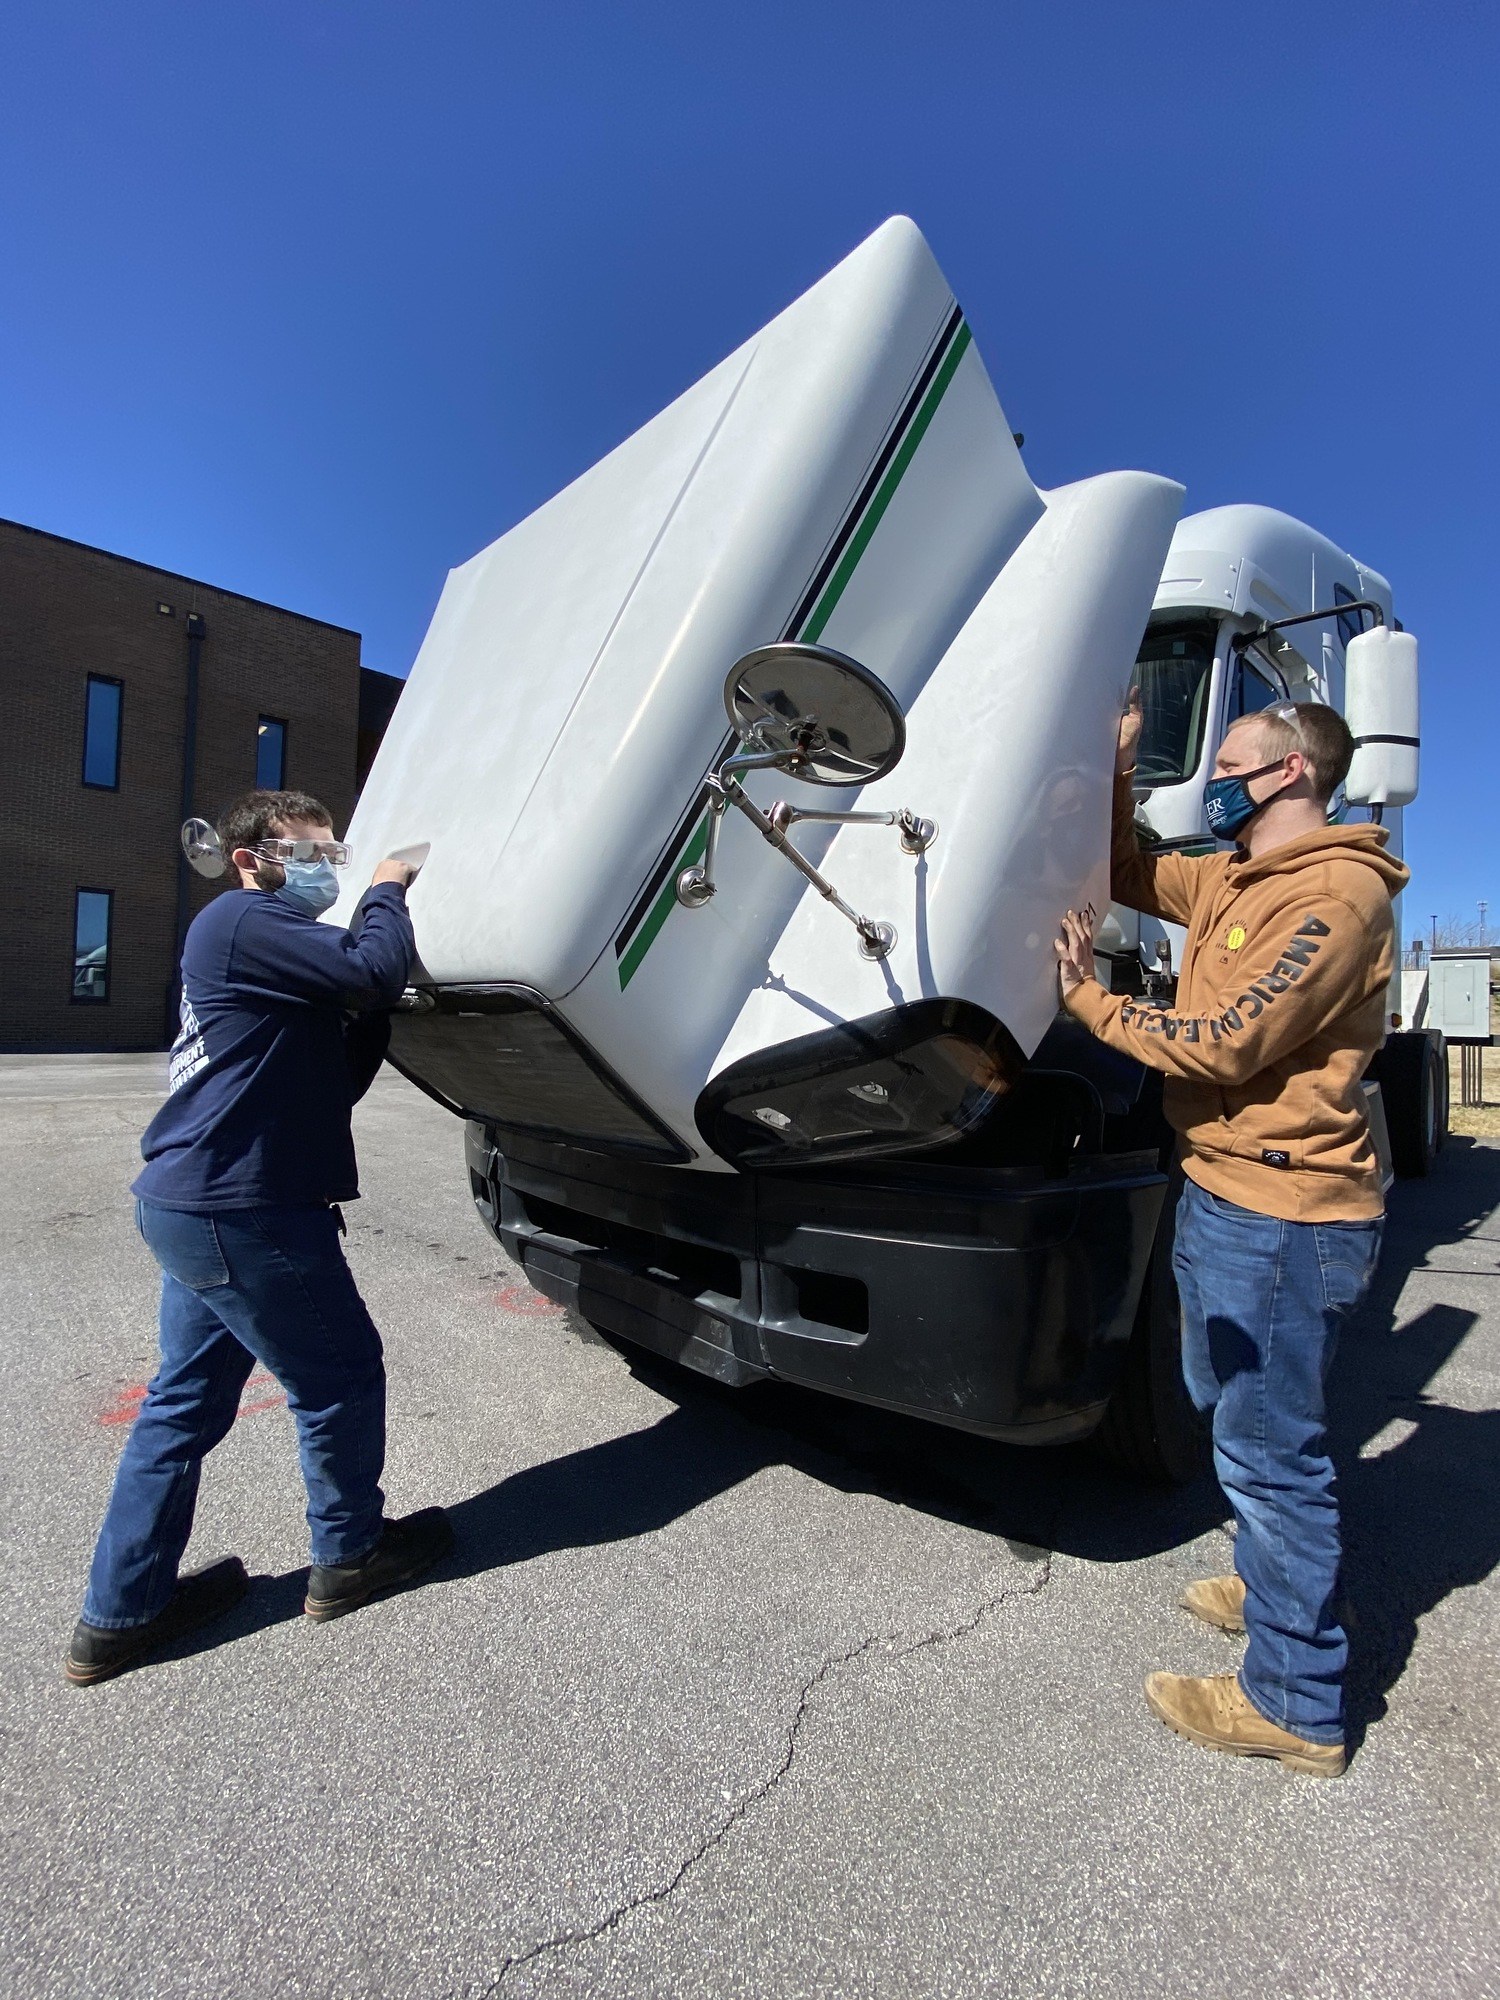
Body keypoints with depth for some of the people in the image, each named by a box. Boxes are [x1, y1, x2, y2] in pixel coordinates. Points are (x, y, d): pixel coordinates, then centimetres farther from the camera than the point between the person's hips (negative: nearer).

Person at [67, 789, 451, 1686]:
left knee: (187, 1399, 18)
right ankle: (352, 1553, 26)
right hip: (240, 1210, -10)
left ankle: (123, 1610, 30)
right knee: (340, 1374, 7)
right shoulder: (245, 922, -12)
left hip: (194, 1204, 11)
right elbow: (377, 970, -26)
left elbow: (337, 1083, 16)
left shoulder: (258, 942, 19)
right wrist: (387, 893, -8)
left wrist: (371, 1015, 1)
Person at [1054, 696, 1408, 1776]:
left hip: (1281, 1214, -10)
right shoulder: (1237, 882, 11)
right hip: (1226, 1194, 10)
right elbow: (1126, 869, 21)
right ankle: (1278, 1585, 47)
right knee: (1234, 1408, 25)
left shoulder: (1335, 892, -18)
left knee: (1269, 1448, 2)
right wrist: (1118, 754, 11)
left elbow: (1225, 1041, -23)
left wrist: (1091, 1001, -13)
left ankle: (1295, 1703, 21)